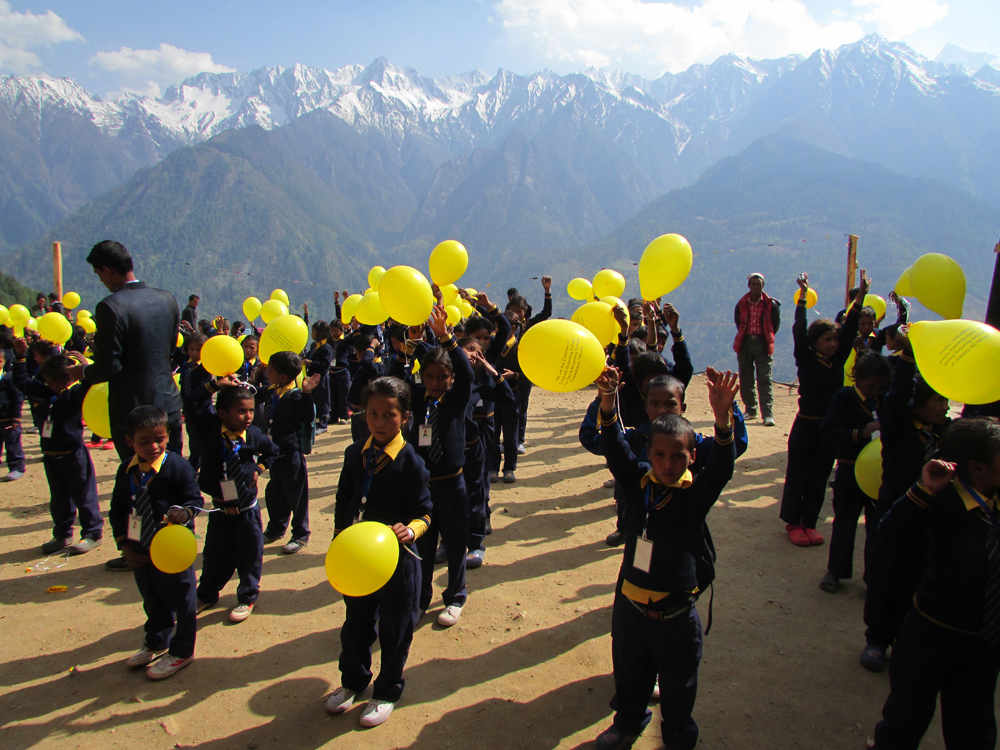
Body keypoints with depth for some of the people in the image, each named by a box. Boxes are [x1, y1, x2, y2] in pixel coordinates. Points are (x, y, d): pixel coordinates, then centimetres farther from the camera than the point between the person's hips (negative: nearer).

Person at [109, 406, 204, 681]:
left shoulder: (177, 467, -17)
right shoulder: (126, 472, 1)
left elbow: (195, 499, -13)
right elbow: (117, 510, 8)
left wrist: (185, 512, -35)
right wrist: (124, 544, 1)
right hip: (140, 550, 6)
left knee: (180, 600, 7)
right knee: (152, 600, 24)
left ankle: (181, 652, 24)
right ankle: (155, 644, 44)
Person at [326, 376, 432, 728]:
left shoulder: (410, 461, -16)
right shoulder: (355, 453, 0)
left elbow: (423, 512, -12)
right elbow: (343, 501, 10)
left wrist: (410, 530, -32)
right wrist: (340, 541, 10)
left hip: (397, 557, -5)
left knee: (394, 627, 11)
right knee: (355, 622, 21)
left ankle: (387, 692, 33)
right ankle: (353, 680, 45)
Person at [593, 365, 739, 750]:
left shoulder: (695, 494, -15)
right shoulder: (638, 483, -7)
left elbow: (722, 466, -31)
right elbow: (615, 448, -18)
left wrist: (722, 418, -50)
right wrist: (608, 401, -36)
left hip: (675, 615, -3)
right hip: (630, 606, 3)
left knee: (677, 685, 19)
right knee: (629, 674, 25)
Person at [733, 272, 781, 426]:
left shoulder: (771, 304, -1)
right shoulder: (741, 304, 5)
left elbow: (776, 324, 7)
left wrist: (766, 338, 7)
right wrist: (746, 337, 12)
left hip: (763, 344, -3)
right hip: (745, 343, 3)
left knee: (765, 380, -7)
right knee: (746, 379, 7)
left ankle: (768, 415, -8)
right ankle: (750, 410, 19)